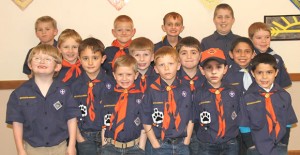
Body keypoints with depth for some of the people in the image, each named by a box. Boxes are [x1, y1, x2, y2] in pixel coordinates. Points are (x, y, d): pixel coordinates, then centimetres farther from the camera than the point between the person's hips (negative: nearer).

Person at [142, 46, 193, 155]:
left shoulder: (185, 91, 0)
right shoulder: (151, 91, -8)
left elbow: (190, 119, 4)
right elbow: (146, 122, -5)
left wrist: (186, 142, -2)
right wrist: (156, 145, -9)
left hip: (181, 145, 2)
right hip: (158, 146, -2)